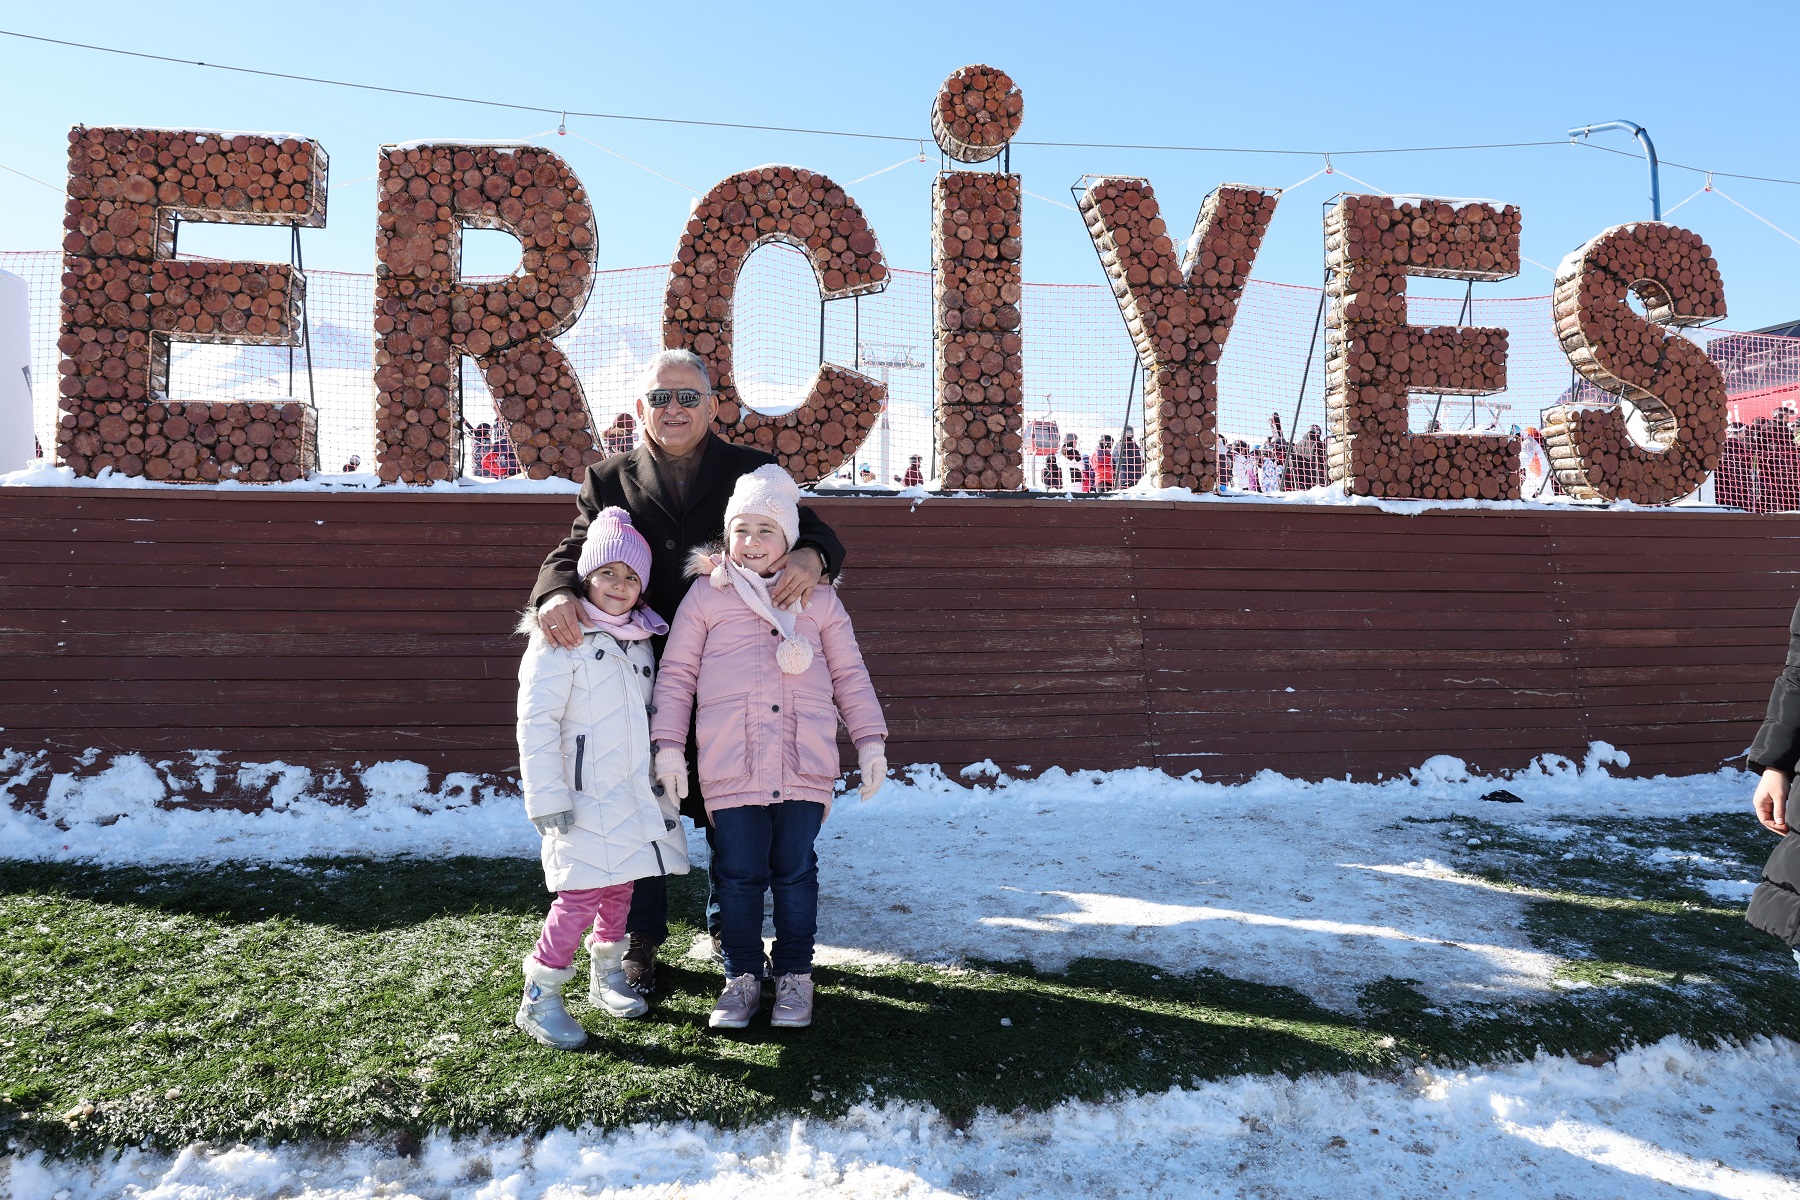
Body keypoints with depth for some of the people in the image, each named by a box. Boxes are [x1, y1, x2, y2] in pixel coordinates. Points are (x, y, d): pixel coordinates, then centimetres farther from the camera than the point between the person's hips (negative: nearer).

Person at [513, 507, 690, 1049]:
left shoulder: (639, 640, 13)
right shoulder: (562, 640, -10)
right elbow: (536, 723, -14)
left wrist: (665, 773, 18)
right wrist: (548, 800, -18)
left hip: (636, 796, 7)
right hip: (584, 800, -7)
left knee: (620, 889, 15)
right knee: (582, 894, -10)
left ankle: (606, 976, 34)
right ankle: (539, 999, 4)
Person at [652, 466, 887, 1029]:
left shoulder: (819, 600, 11)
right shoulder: (705, 597, 6)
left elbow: (849, 676, 13)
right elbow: (676, 674, 6)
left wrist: (870, 740, 7)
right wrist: (668, 744, -1)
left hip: (804, 765, 1)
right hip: (730, 766, -1)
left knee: (795, 873, 9)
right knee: (739, 875, 6)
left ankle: (795, 975, 24)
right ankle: (742, 977, 23)